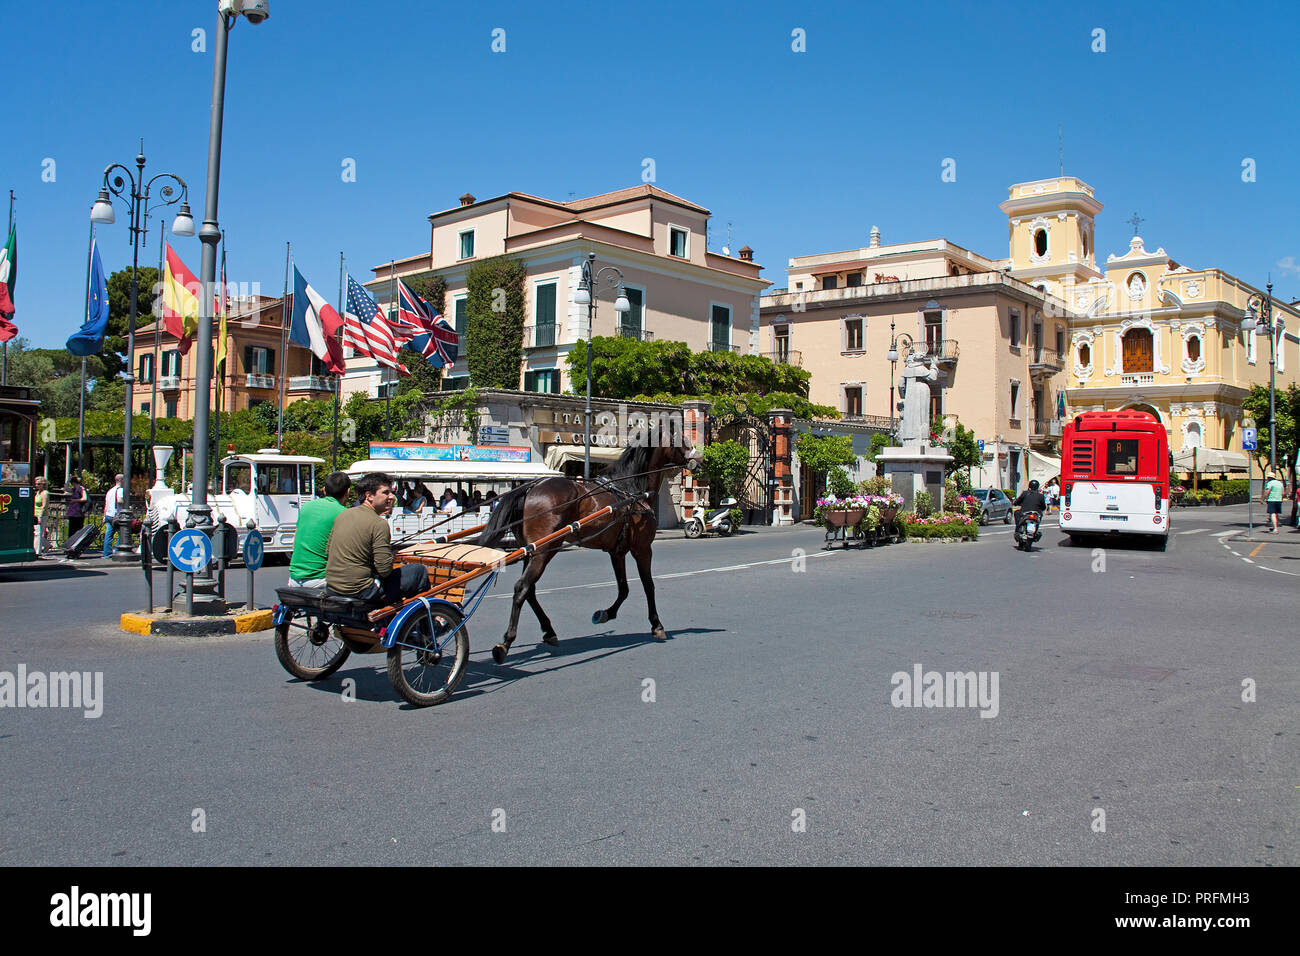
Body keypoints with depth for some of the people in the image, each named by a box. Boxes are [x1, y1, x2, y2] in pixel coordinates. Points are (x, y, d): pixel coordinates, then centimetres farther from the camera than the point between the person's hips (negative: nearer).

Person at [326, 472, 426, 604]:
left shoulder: (342, 515, 7)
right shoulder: (379, 524, -16)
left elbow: (329, 551, 16)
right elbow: (385, 570, -19)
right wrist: (389, 546, 1)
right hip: (359, 591, -9)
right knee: (419, 570, 1)